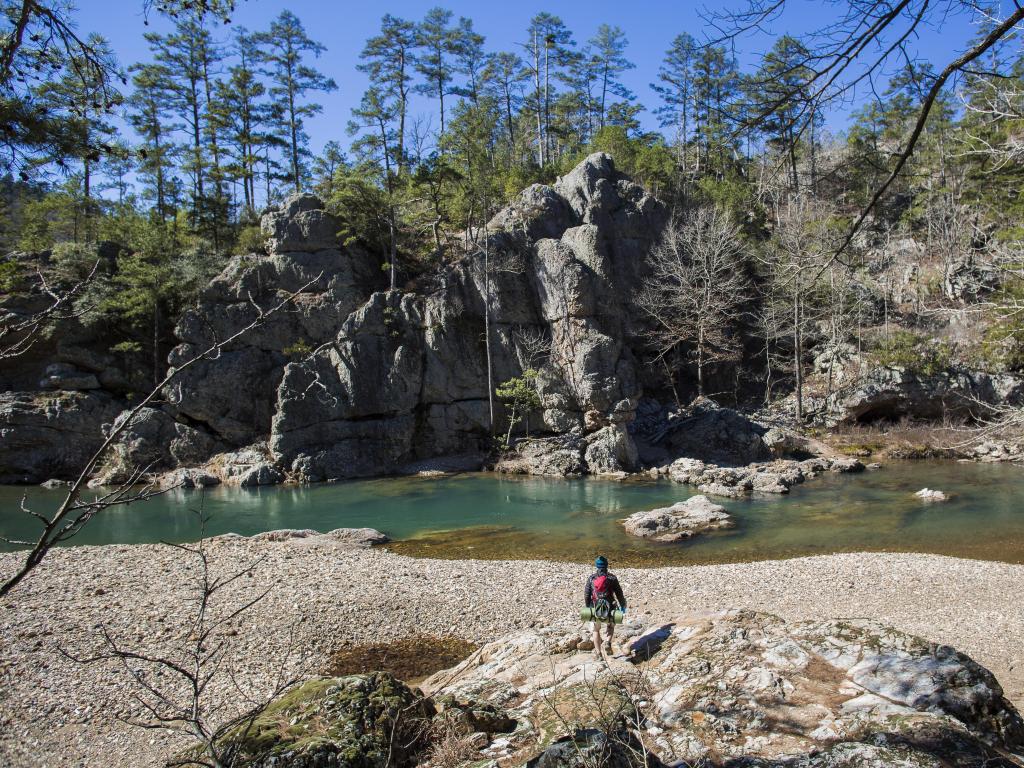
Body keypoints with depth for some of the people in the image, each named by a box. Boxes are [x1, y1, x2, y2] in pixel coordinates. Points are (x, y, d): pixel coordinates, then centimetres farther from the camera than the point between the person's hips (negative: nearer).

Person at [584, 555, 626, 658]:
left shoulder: (591, 578, -1)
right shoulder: (612, 578, -5)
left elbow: (586, 594, 3)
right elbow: (619, 594, -1)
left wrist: (587, 606, 20)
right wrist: (623, 606, 15)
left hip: (595, 610, 1)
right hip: (609, 610, -1)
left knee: (596, 630, 21)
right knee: (610, 626, 26)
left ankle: (598, 652, 22)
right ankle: (608, 642, 1)